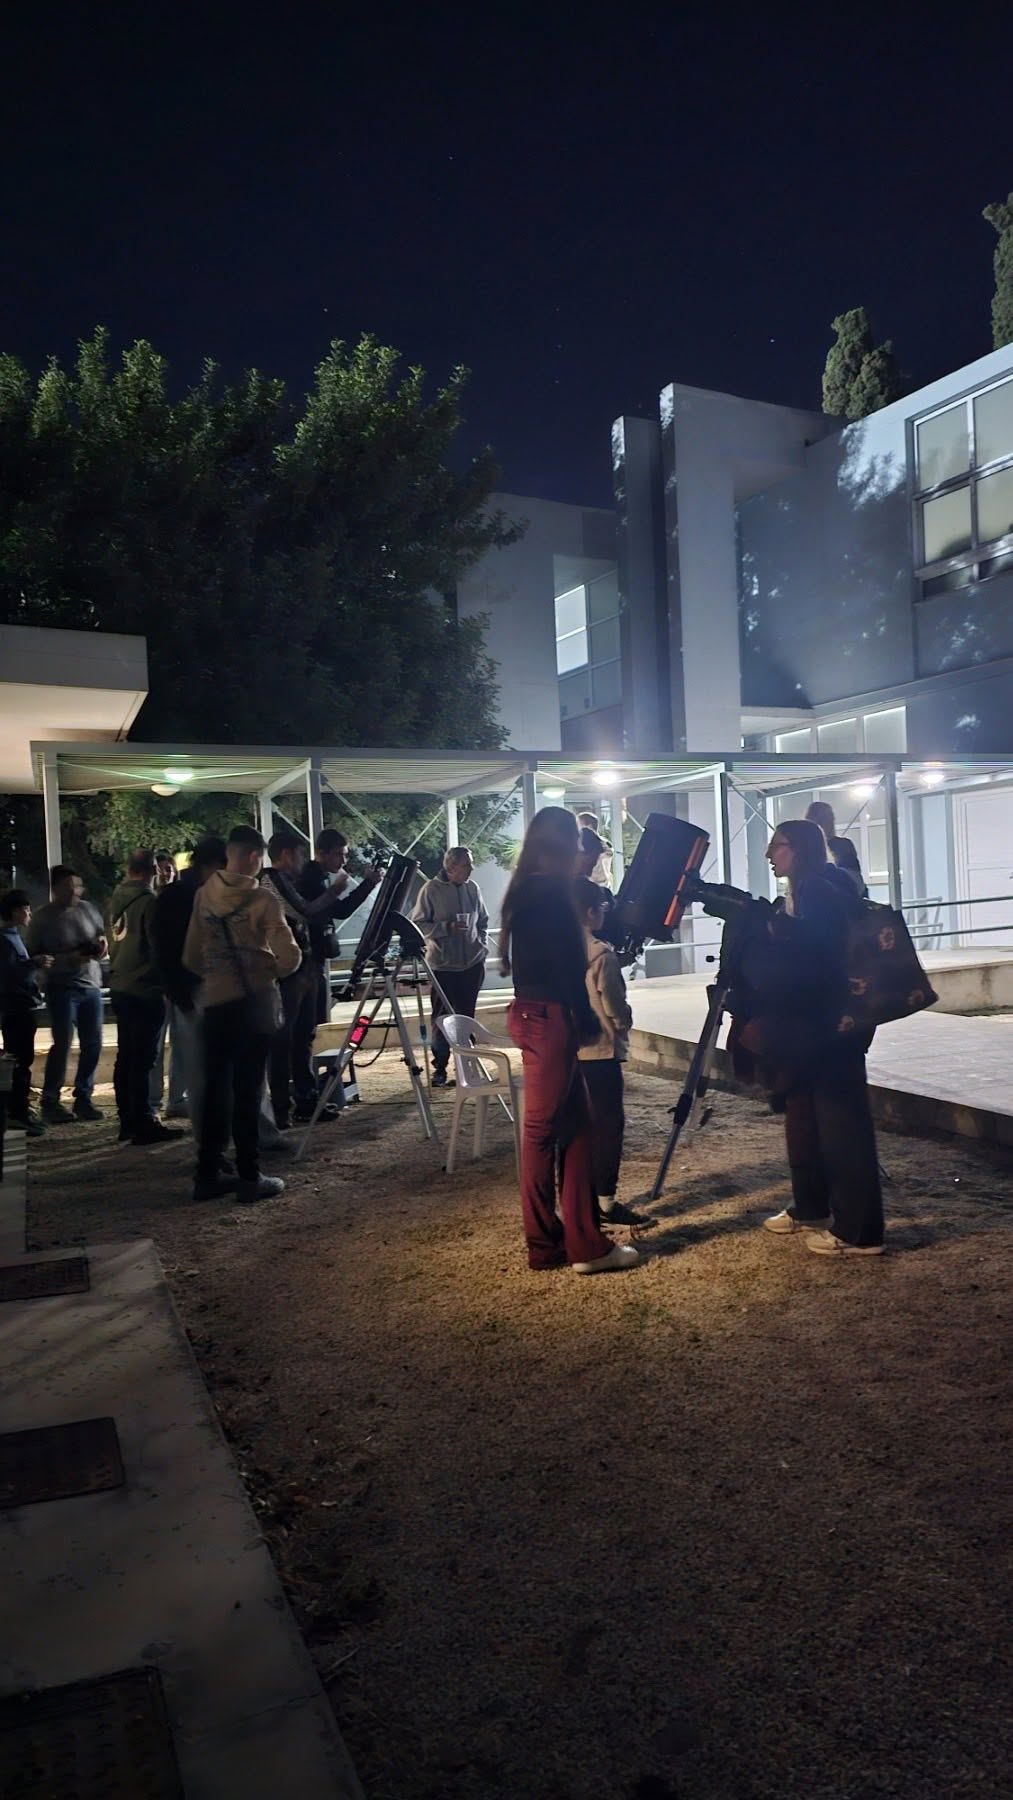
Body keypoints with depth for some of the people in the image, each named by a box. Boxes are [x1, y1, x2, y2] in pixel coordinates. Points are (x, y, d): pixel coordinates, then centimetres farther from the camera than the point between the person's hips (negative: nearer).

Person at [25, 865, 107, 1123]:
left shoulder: (88, 909, 7)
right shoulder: (42, 918, -4)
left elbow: (102, 936, 20)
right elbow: (32, 956, -5)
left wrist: (102, 944, -4)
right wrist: (67, 958, -17)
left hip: (91, 986, 5)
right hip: (61, 988, -5)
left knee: (93, 1044, 4)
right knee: (63, 1044, -9)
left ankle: (83, 1098, 17)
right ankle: (50, 1102, 2)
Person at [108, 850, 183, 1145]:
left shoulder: (117, 899, 7)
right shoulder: (148, 900, -15)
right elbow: (158, 944, -14)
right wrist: (167, 980, -2)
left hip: (119, 986, 8)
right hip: (144, 989, -8)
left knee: (126, 1057, 14)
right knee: (143, 1059, -5)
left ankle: (128, 1121, 22)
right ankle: (144, 1123, -1)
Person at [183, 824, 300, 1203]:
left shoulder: (203, 894, 3)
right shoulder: (262, 899, -11)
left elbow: (191, 957, 8)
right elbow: (289, 957, -16)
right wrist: (271, 972, 5)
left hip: (214, 1002, 4)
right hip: (253, 1002, -4)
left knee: (215, 1089, 11)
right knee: (247, 1090, 1)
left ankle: (208, 1175, 18)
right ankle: (249, 1177, 7)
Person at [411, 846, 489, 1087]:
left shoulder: (472, 888, 4)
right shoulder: (431, 889, -9)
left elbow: (483, 921, 17)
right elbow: (418, 924, -7)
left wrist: (483, 947, 7)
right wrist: (447, 927, -18)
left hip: (472, 964, 4)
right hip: (443, 966, -4)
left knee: (467, 1017, 10)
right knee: (442, 1018, 1)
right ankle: (440, 1068, 11)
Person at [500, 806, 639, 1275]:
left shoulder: (527, 890, 14)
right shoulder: (549, 891, -15)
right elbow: (564, 963, -18)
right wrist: (585, 1018, -10)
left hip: (536, 1013, 10)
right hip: (550, 1016, -10)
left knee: (575, 1123, 12)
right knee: (542, 1128, -1)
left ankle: (583, 1239, 17)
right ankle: (545, 1245, 11)